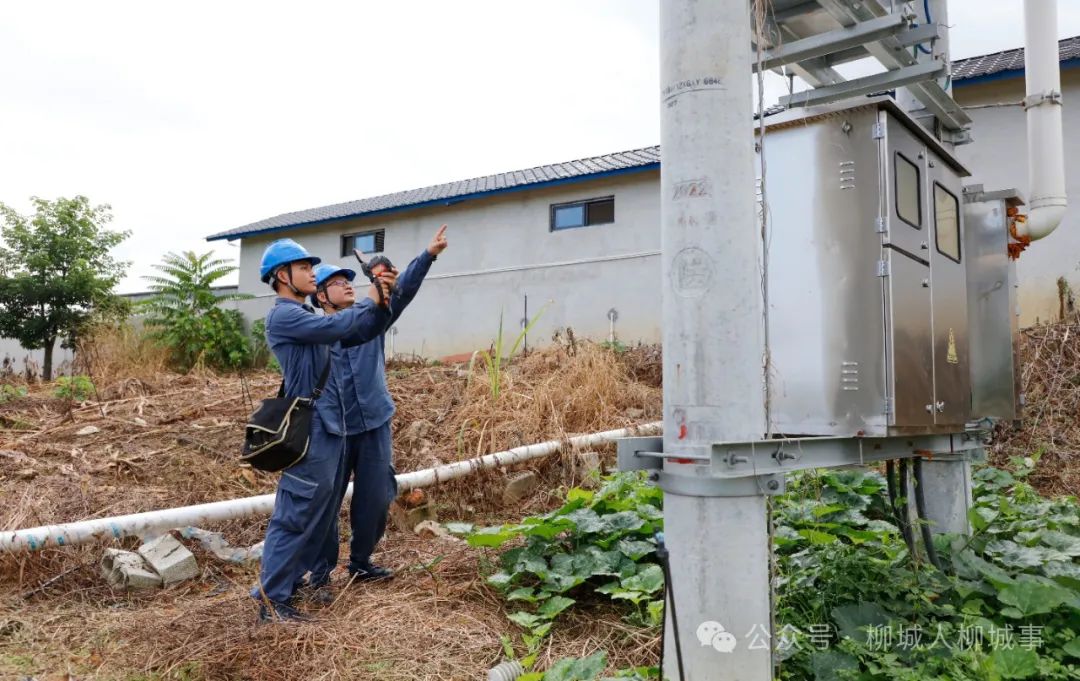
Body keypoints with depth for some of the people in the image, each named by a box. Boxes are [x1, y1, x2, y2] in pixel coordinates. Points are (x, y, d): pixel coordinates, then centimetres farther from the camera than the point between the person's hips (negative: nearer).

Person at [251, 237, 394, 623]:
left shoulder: (307, 318, 18)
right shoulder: (283, 316, -11)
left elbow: (362, 333, 17)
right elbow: (336, 326, -24)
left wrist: (382, 304, 1)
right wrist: (369, 302, -9)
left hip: (330, 428, 10)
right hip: (310, 431, -10)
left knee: (321, 514, 15)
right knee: (295, 515, -6)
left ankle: (287, 580, 26)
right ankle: (270, 598, 2)